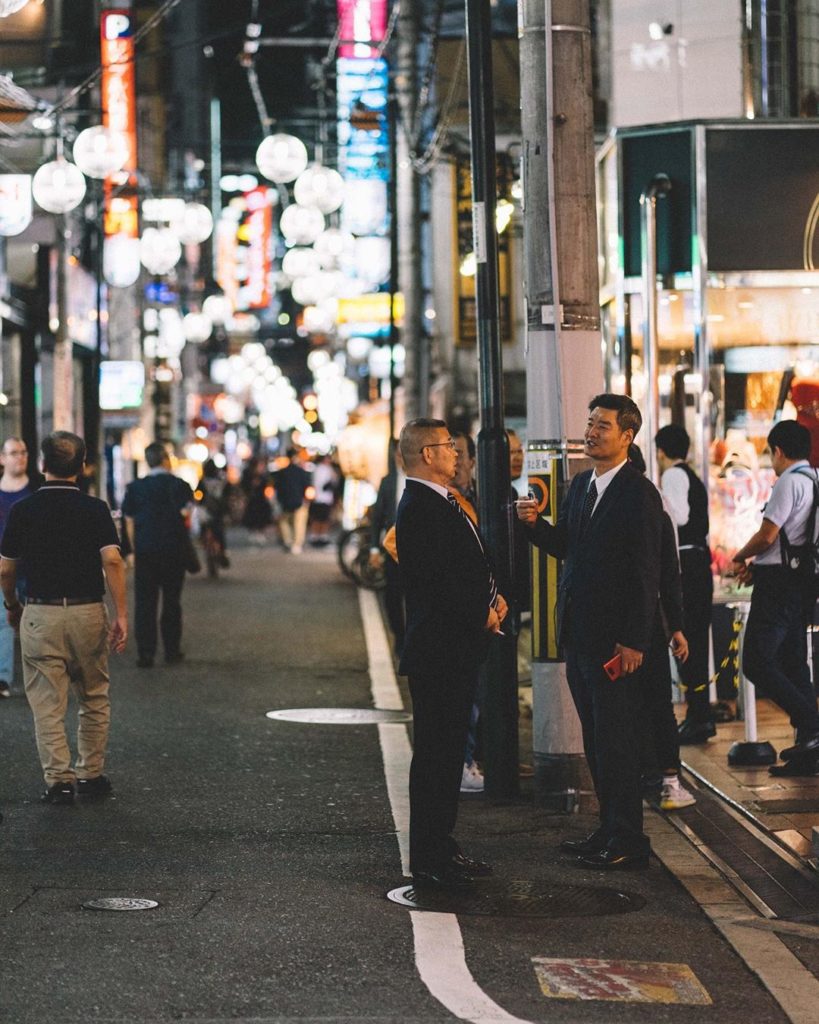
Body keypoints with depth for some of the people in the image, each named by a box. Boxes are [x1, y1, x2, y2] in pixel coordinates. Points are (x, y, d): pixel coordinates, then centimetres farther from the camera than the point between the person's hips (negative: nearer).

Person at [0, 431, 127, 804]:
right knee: (94, 700, 16)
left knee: (47, 704, 3)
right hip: (88, 612, 1)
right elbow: (112, 560, -14)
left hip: (40, 615, -1)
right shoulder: (95, 508, -3)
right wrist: (121, 614, -11)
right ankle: (91, 774, 19)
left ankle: (58, 779, -2)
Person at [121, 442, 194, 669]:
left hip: (144, 551, 1)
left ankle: (145, 653, -1)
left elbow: (129, 521, 5)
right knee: (171, 601, 11)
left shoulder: (135, 488, 3)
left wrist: (133, 550, 12)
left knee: (144, 602, 3)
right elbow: (185, 513, -12)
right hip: (173, 551, -1)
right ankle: (172, 650, 15)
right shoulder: (179, 485, -4)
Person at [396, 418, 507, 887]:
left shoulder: (445, 504, 17)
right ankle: (429, 860, 0)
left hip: (458, 648, 10)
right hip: (438, 648, -10)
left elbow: (473, 565, 22)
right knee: (435, 752, -5)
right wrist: (483, 613, -12)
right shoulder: (420, 509, -16)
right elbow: (438, 580, -23)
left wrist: (494, 597, 3)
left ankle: (442, 847, 23)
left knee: (448, 750, 15)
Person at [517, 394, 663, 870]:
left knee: (616, 739, -4)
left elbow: (646, 574, -15)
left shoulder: (640, 493, -12)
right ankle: (610, 831, 23)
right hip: (580, 634, 8)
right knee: (597, 739, 14)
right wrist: (536, 523, -1)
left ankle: (627, 841, 3)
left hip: (615, 638, -8)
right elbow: (565, 547, 20)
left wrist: (634, 640, -19)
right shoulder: (581, 484, 13)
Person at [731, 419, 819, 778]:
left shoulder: (789, 482, -14)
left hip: (779, 585, -9)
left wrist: (740, 557, 2)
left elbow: (767, 536, -17)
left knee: (757, 662, -10)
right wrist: (756, 565, 12)